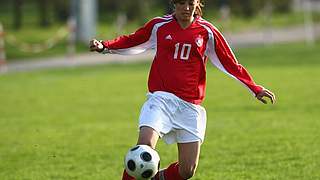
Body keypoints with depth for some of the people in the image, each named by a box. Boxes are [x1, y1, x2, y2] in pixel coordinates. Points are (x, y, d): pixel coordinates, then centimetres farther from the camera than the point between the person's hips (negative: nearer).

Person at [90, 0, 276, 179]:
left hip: (190, 105, 1)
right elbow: (131, 42, 16)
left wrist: (255, 89, 3)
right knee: (145, 145, -27)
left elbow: (231, 64, 8)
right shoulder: (159, 26, 4)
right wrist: (104, 46, 1)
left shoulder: (207, 32, 5)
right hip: (161, 98, -1)